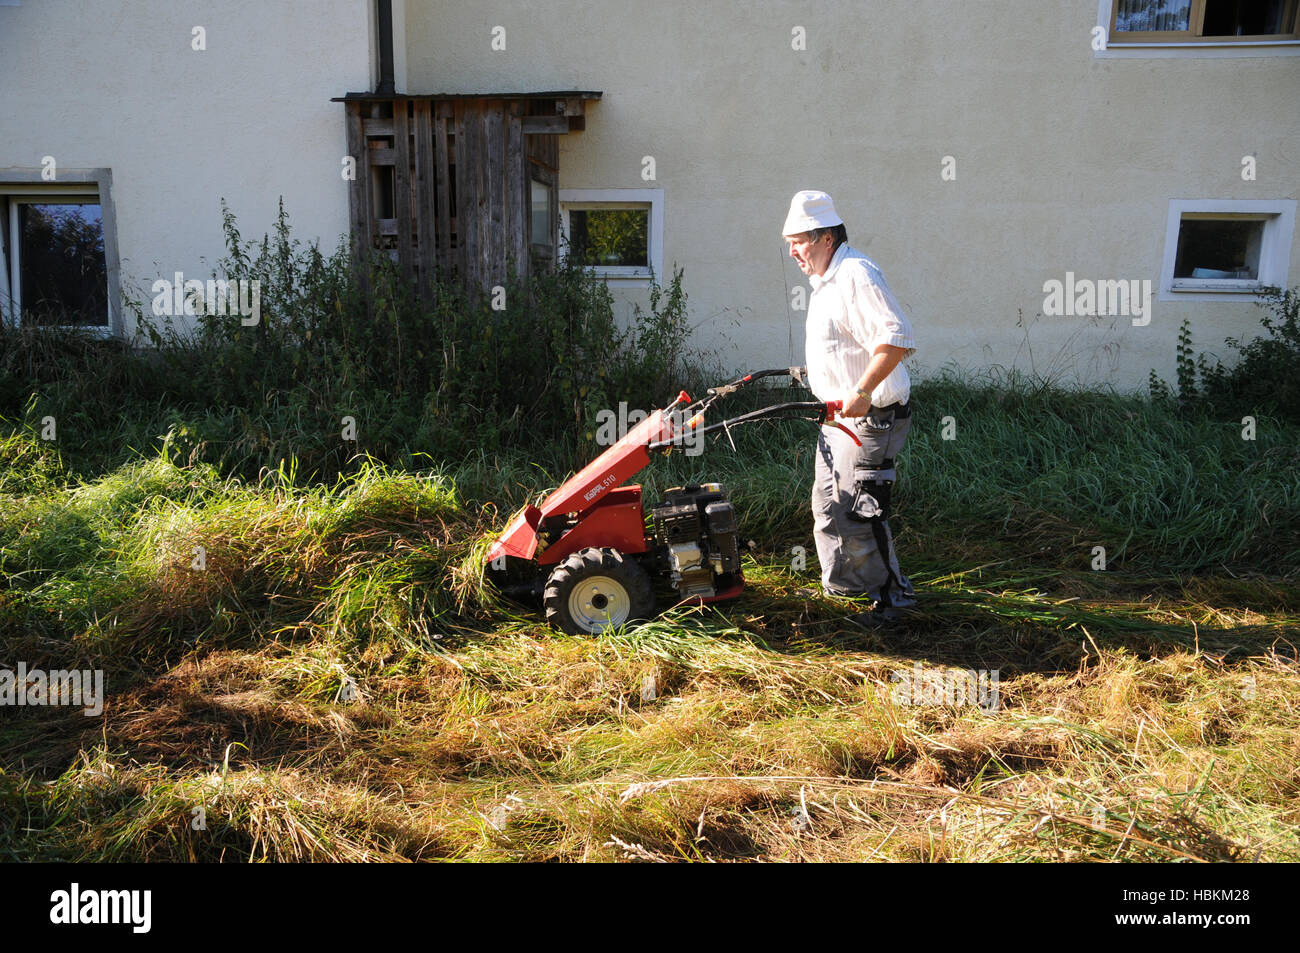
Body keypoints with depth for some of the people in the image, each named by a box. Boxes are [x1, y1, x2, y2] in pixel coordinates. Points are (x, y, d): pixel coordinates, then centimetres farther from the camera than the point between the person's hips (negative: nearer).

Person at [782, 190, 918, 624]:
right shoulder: (825, 279, 15)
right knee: (827, 503, 16)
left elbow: (896, 337, -28)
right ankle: (841, 584, 31)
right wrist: (814, 372, 27)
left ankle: (892, 595, 8)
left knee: (858, 510, -7)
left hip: (869, 417, -11)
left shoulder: (856, 275, -19)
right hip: (839, 413, 11)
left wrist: (861, 391, -30)